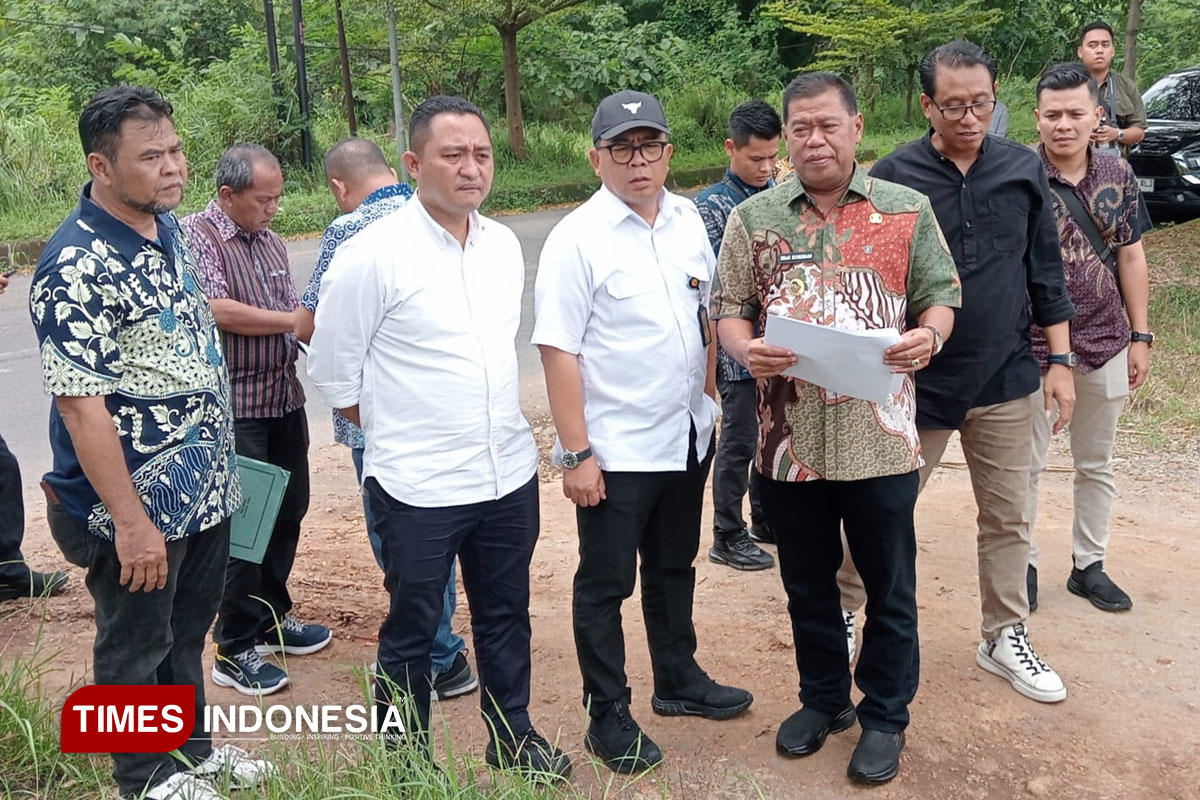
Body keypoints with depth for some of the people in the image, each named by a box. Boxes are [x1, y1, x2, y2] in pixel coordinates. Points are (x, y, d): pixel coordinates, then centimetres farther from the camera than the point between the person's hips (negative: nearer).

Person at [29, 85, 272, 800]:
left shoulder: (168, 226, 4)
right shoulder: (78, 266, -24)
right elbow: (80, 405, -24)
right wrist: (130, 521, -22)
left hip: (206, 487, 8)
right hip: (139, 502, -8)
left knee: (187, 631, 24)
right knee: (135, 646, 14)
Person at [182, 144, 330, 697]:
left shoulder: (270, 241, 13)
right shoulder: (196, 236, -10)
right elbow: (218, 310, -22)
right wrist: (295, 322, -19)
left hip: (284, 398, 8)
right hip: (236, 408, -8)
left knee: (288, 511, 14)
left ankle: (272, 618, 32)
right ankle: (234, 651, 10)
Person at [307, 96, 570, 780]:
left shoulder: (505, 244, 3)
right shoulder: (371, 257, -14)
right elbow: (332, 369, -6)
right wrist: (398, 431, 2)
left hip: (510, 474, 5)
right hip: (417, 488, -5)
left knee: (506, 616, 20)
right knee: (413, 632, 11)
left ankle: (514, 735, 39)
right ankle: (407, 762, 31)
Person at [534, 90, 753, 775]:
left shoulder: (688, 219, 4)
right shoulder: (577, 238, -15)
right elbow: (559, 351, -17)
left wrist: (709, 394, 14)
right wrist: (576, 454, -18)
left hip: (687, 438, 6)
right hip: (615, 452, -6)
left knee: (674, 568, 22)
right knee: (606, 584, 9)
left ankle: (680, 680, 42)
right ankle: (608, 718, 25)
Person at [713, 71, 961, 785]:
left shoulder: (908, 210, 3)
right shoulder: (754, 218, 6)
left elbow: (940, 296, 7)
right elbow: (730, 306, 6)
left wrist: (928, 336, -15)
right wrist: (746, 350, -15)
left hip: (881, 437, -1)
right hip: (790, 439, 2)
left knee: (890, 587, 11)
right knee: (807, 584, 17)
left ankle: (886, 715, 32)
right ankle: (824, 698, 39)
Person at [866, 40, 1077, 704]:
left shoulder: (1023, 170, 1)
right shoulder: (893, 176, -8)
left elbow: (1045, 273, 7)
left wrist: (1060, 360, 4)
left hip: (1005, 378, 3)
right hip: (917, 382, -3)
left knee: (1008, 518, 13)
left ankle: (1004, 638, 30)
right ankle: (846, 612, 30)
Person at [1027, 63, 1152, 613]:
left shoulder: (1118, 177, 1)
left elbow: (1131, 258, 8)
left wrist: (1140, 337, 6)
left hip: (1105, 345, 4)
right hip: (1031, 345, -4)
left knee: (1096, 464, 15)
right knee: (1025, 464, 8)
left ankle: (1089, 565, 31)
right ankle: (1023, 564, 25)